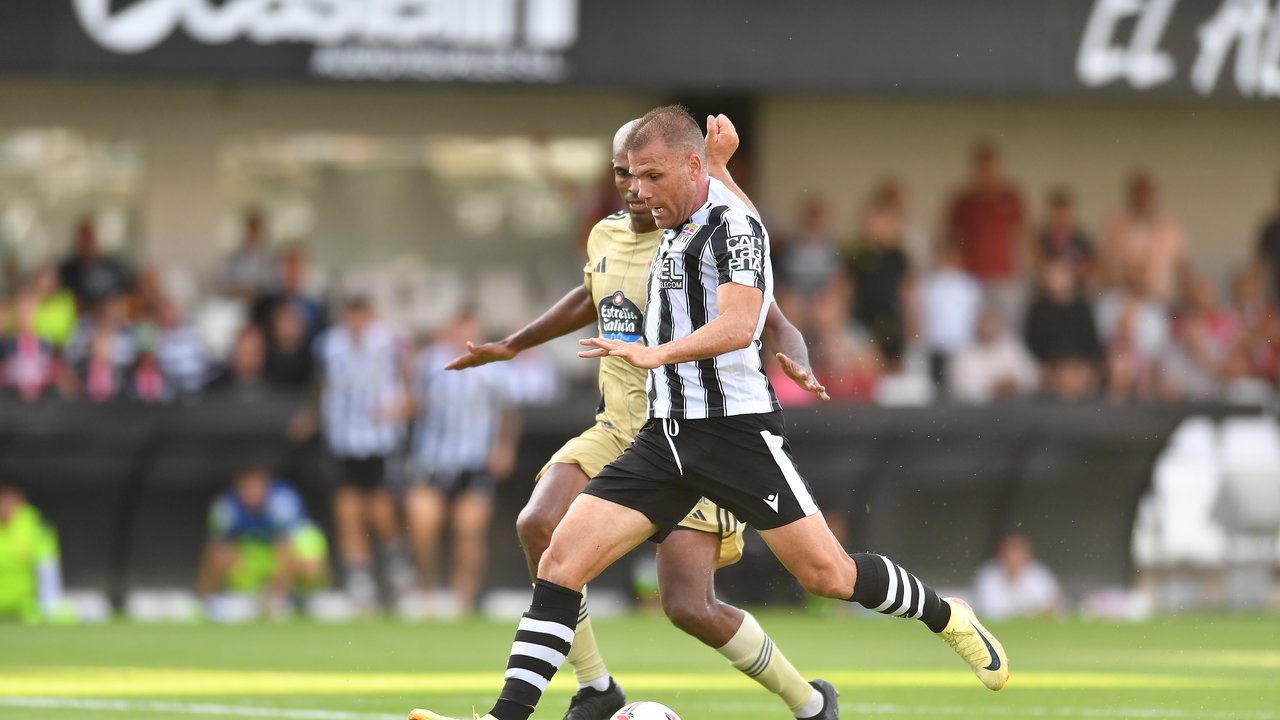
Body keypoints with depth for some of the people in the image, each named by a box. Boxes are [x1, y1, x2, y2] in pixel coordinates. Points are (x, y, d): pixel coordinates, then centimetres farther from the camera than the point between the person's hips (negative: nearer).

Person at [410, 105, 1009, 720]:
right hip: (666, 434, 8)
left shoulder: (732, 224, -11)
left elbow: (738, 325, -26)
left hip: (735, 427, -8)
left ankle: (947, 618, 22)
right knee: (563, 559, -9)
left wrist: (657, 353, -37)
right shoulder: (677, 231, 16)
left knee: (827, 574, -6)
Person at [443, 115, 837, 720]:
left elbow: (773, 323, -16)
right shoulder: (605, 238, 9)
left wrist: (797, 365, -37)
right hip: (618, 432, 6)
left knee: (690, 607, -15)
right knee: (539, 524, -21)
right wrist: (513, 346, 37)